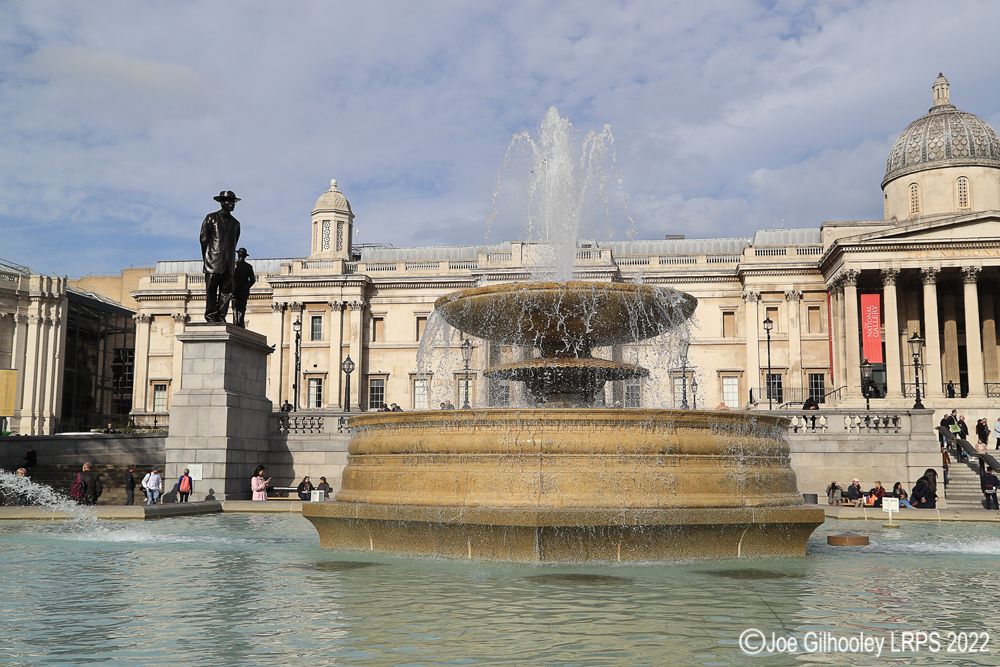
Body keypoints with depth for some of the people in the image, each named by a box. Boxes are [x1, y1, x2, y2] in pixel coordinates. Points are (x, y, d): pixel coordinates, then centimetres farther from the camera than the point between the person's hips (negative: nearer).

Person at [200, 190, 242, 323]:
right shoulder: (211, 218, 6)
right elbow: (203, 239, 4)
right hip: (213, 262, -4)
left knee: (227, 291, -2)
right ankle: (211, 316, -6)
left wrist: (232, 260, 10)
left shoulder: (235, 223, 19)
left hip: (228, 264, 4)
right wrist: (208, 258, 0)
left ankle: (221, 317, 1)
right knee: (211, 290, -7)